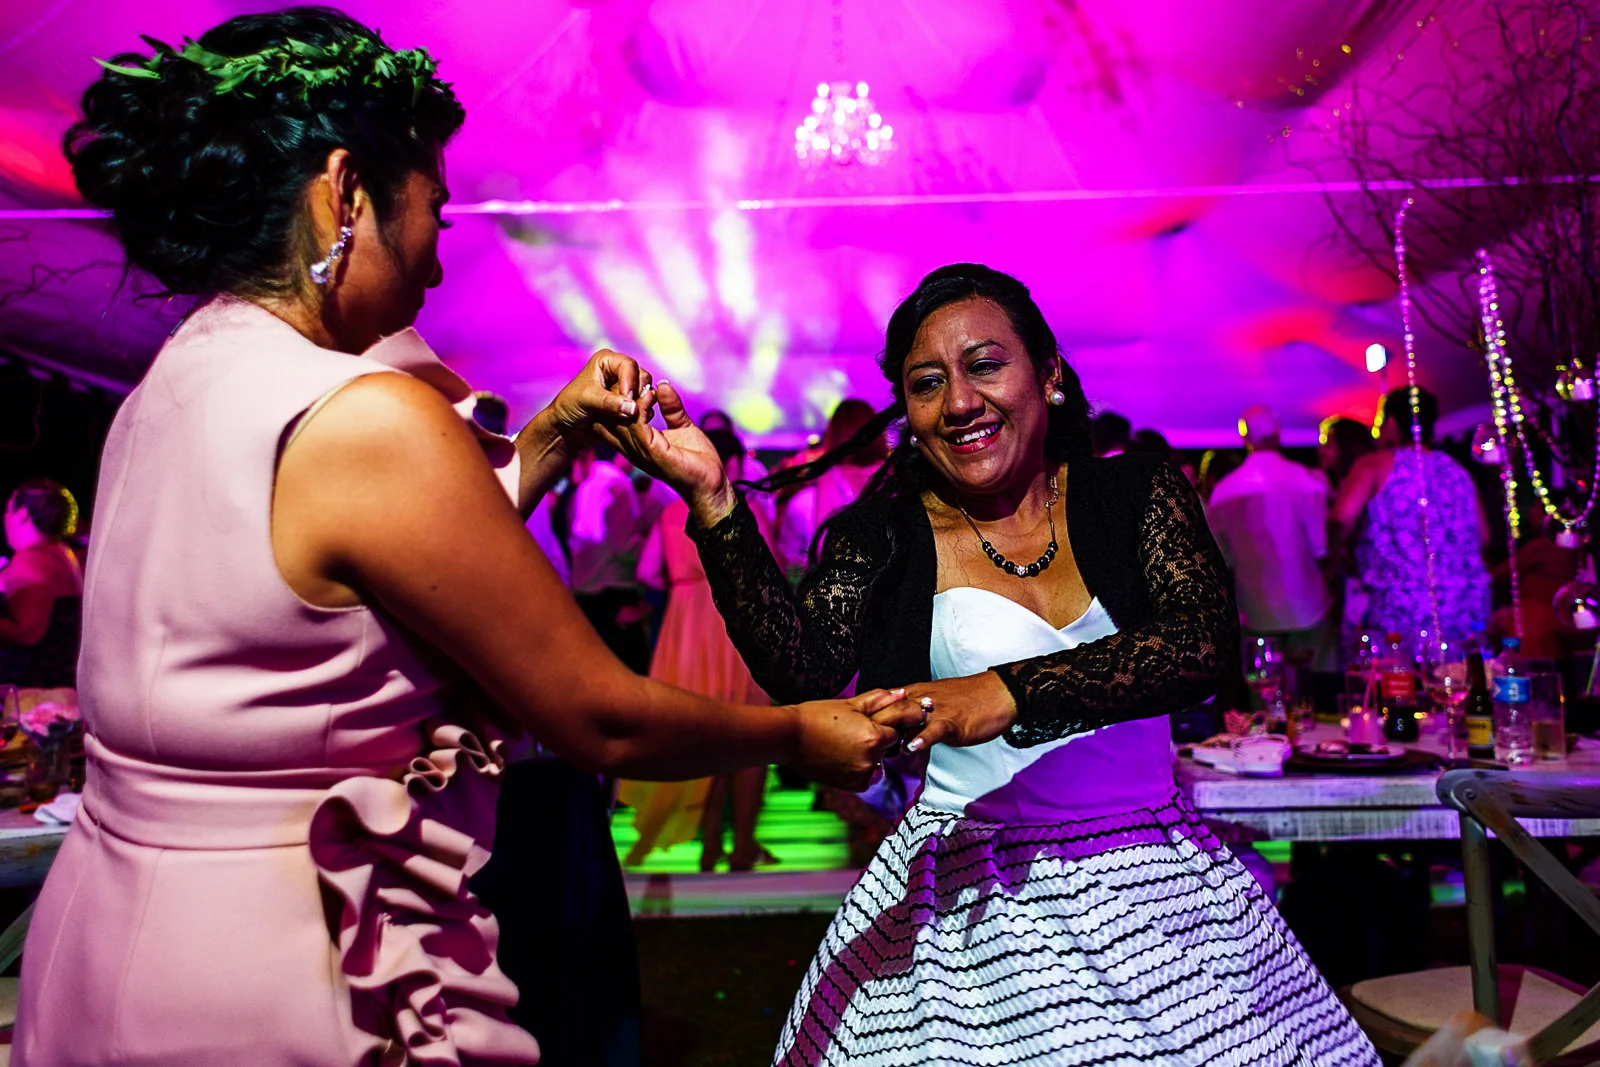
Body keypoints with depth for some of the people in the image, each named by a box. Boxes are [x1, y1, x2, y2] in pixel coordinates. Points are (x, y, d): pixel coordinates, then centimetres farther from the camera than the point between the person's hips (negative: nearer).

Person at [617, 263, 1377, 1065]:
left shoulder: (1135, 492, 0)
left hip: (1154, 879, 2)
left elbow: (1206, 642, -14)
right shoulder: (883, 537, -2)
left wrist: (1010, 692, -27)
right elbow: (805, 674, -16)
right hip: (972, 900, -1)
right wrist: (712, 501, -24)